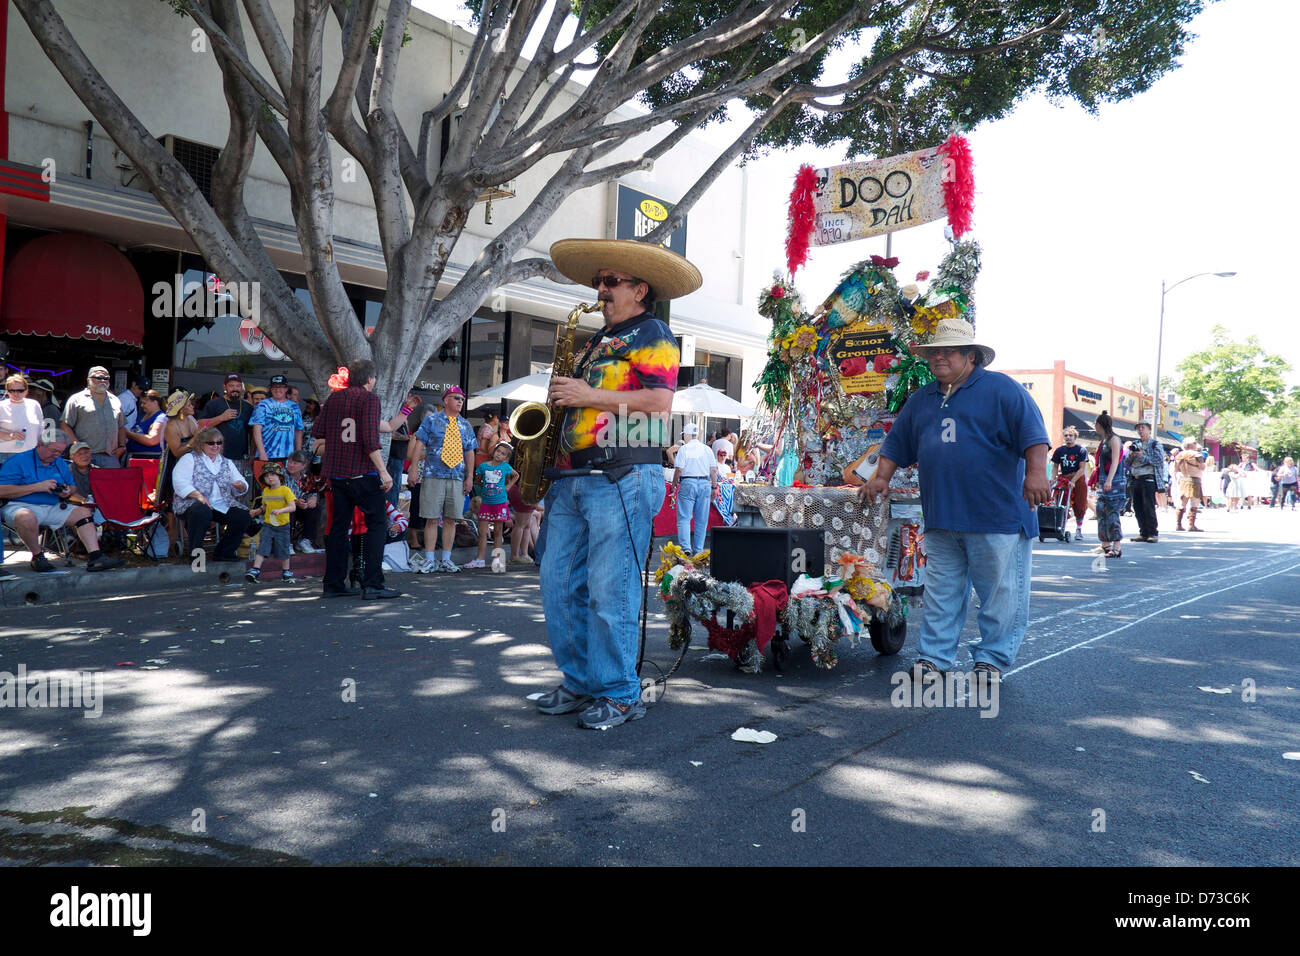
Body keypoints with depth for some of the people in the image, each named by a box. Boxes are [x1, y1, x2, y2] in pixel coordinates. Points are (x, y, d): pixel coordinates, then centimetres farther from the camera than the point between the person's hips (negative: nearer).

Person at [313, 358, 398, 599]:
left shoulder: (334, 398, 11)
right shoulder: (369, 398, -8)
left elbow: (317, 431, 13)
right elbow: (370, 437, -18)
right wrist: (383, 471, -18)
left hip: (337, 473, 6)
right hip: (364, 472, -6)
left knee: (338, 526, 12)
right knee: (377, 524, 1)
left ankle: (333, 584, 15)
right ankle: (372, 585, -5)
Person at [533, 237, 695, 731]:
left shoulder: (652, 334, 0)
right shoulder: (596, 342, 25)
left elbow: (660, 402, -14)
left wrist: (589, 396, -12)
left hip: (622, 480, -9)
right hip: (572, 480, 9)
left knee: (608, 591, -8)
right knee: (559, 584, 7)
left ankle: (620, 695, 3)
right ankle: (580, 682, 18)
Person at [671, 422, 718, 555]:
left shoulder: (683, 449, -3)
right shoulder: (707, 449, 8)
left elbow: (678, 470, -8)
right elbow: (714, 470, 6)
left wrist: (674, 484, 6)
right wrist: (714, 487, 14)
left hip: (687, 483, -4)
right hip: (704, 484, 4)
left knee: (684, 518, -1)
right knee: (701, 520, 8)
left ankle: (686, 547, -14)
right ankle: (699, 549, 11)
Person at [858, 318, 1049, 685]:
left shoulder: (1001, 389, 0)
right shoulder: (921, 399, 18)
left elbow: (1032, 434, -9)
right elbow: (896, 443, 24)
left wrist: (1036, 474, -21)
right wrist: (881, 477, 13)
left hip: (997, 518, -5)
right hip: (941, 518, 5)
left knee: (1001, 593, 1)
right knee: (941, 593, 9)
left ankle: (992, 659, 13)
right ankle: (934, 657, 15)